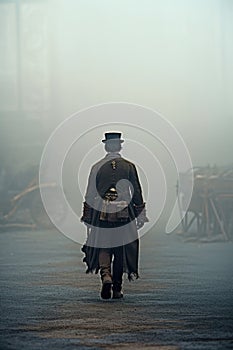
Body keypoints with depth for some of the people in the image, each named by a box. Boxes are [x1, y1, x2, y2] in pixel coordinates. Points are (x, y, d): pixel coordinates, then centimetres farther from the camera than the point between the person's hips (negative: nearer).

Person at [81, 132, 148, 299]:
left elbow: (90, 194, 3)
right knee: (121, 250, 9)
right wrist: (141, 214, 10)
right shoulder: (129, 166, 0)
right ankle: (117, 288, 13)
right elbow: (137, 193, 2)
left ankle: (106, 276, -20)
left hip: (101, 212, -1)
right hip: (124, 213, 1)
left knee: (102, 248, 6)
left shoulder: (97, 167, 0)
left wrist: (87, 216, 10)